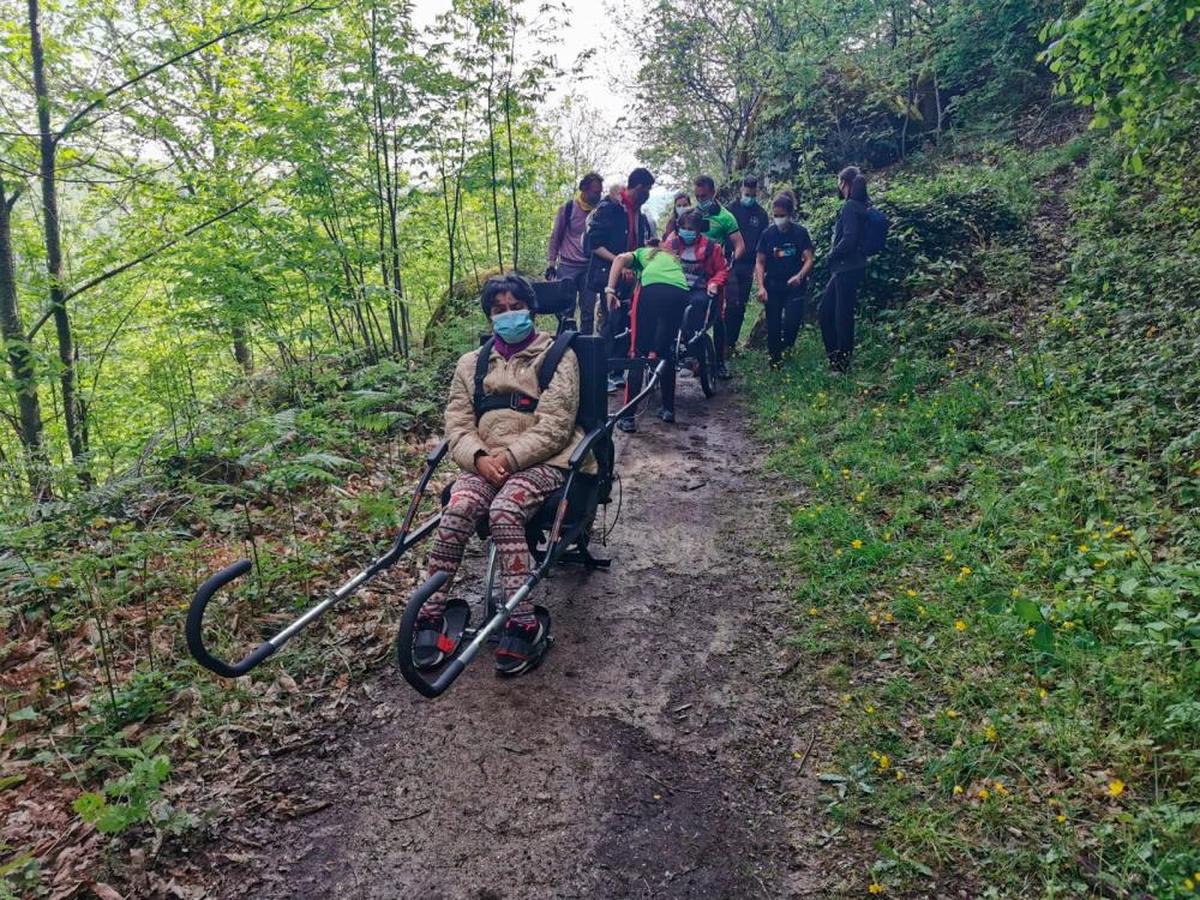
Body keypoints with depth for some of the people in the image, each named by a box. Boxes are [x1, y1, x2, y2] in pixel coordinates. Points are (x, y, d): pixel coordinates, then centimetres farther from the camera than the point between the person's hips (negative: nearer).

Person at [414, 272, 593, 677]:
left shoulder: (558, 356, 4)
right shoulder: (471, 363, 17)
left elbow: (554, 427, -7)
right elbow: (457, 424, 7)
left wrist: (509, 457, -17)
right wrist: (479, 458, -13)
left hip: (542, 461, -3)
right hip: (484, 462, 4)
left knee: (504, 510, -34)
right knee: (458, 508, -28)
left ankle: (524, 625, -31)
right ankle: (431, 613, -22)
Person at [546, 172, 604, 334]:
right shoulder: (567, 208, -1)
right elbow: (555, 237, 4)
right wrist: (550, 263, -2)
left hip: (590, 267, 2)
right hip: (568, 266, -2)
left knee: (588, 311, 2)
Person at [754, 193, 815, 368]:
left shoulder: (800, 232, -4)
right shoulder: (767, 234, 0)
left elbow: (808, 259, -5)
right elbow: (759, 262, 2)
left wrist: (800, 276, -24)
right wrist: (761, 287, -9)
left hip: (795, 285, -2)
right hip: (773, 286, 2)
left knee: (792, 321, -14)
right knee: (773, 325, 3)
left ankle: (787, 346, 19)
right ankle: (775, 359, 21)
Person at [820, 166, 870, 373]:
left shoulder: (850, 206, -14)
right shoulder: (858, 205, 15)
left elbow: (849, 238, -22)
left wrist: (832, 255, -9)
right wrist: (834, 257, 10)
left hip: (847, 268, -10)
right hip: (844, 268, 10)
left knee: (843, 314, -4)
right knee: (826, 309, 14)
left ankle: (842, 363, 4)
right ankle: (834, 356, 20)